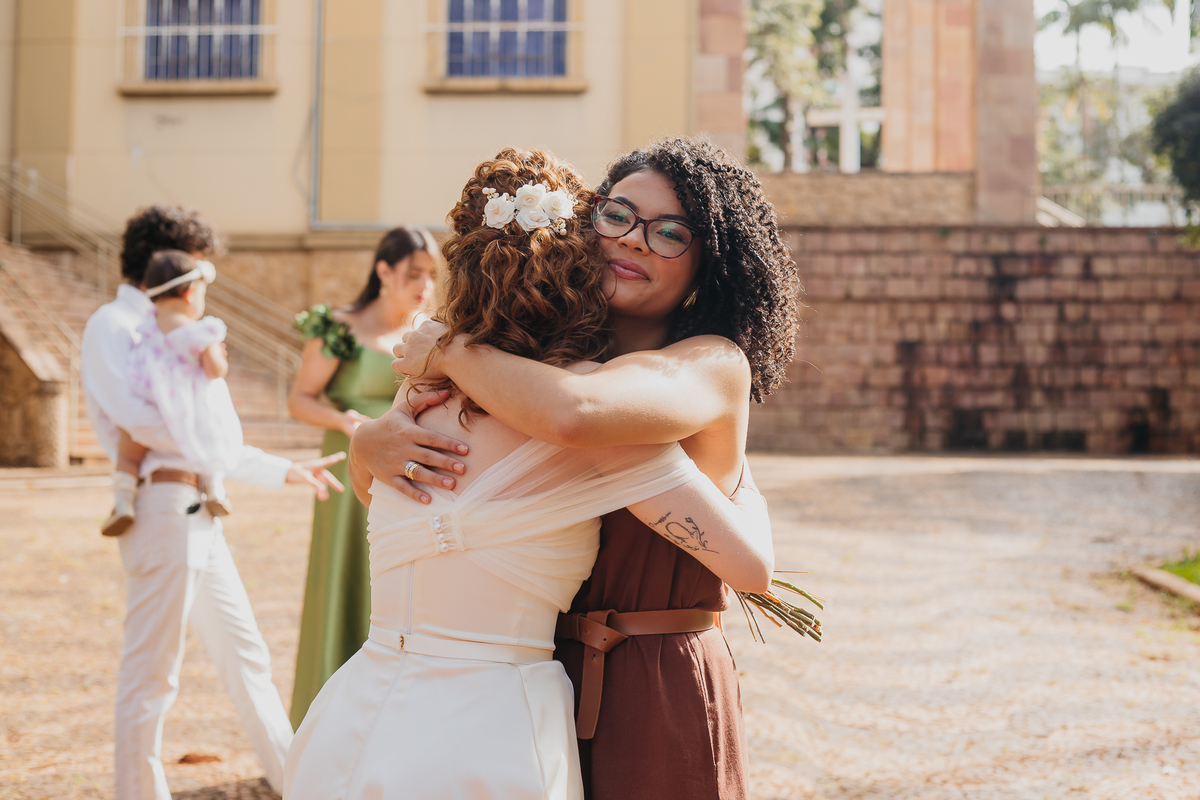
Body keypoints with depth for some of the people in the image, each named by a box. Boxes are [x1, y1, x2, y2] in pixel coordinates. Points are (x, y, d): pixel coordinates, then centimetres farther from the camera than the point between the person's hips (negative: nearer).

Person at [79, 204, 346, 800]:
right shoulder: (112, 325, -6)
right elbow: (138, 419, -20)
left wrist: (287, 470, 25)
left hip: (198, 512, 9)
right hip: (162, 506, -9)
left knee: (245, 654, 15)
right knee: (152, 672, -3)